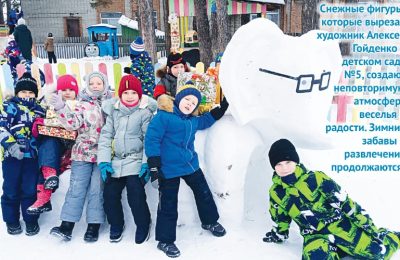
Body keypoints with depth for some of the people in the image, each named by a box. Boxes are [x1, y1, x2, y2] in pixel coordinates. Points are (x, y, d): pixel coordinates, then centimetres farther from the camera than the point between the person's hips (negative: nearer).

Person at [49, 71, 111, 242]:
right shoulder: (83, 104, 4)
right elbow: (73, 123, -9)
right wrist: (60, 108, -22)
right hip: (83, 152, 1)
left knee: (97, 190, 2)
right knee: (76, 188, 0)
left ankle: (94, 226, 11)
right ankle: (67, 225, 3)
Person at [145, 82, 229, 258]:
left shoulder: (193, 121, 8)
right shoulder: (163, 116, -15)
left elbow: (206, 120, 29)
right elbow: (151, 139, -18)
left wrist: (220, 109, 16)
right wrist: (154, 165, -20)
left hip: (191, 165, 7)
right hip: (169, 169, -7)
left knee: (204, 193, 20)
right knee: (168, 205, 3)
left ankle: (209, 221, 45)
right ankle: (165, 241, 19)